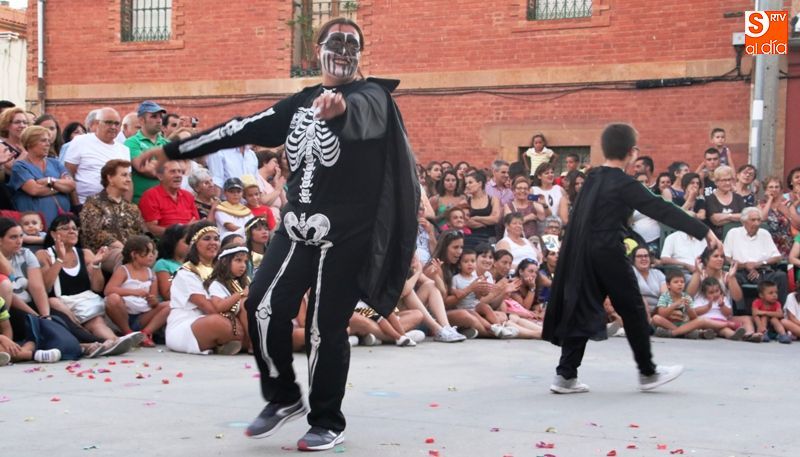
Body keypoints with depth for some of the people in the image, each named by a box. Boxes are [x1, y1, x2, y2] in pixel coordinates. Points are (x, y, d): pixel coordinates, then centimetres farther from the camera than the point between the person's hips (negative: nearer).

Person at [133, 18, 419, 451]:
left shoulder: (371, 96, -2)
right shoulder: (300, 102, 18)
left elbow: (359, 113, -29)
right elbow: (243, 129, 19)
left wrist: (340, 107, -55)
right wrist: (173, 150, 18)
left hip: (345, 234, -6)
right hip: (297, 225, 6)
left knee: (325, 326, -4)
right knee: (264, 305, -4)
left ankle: (328, 422, 13)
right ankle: (283, 398, 17)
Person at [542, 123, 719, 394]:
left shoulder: (592, 179, 9)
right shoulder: (624, 184, -13)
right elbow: (662, 210, -15)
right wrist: (703, 232, -14)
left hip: (583, 256, 7)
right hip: (609, 255, -7)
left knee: (581, 311, 9)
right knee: (633, 311, 7)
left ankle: (566, 375, 5)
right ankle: (647, 373, 19)